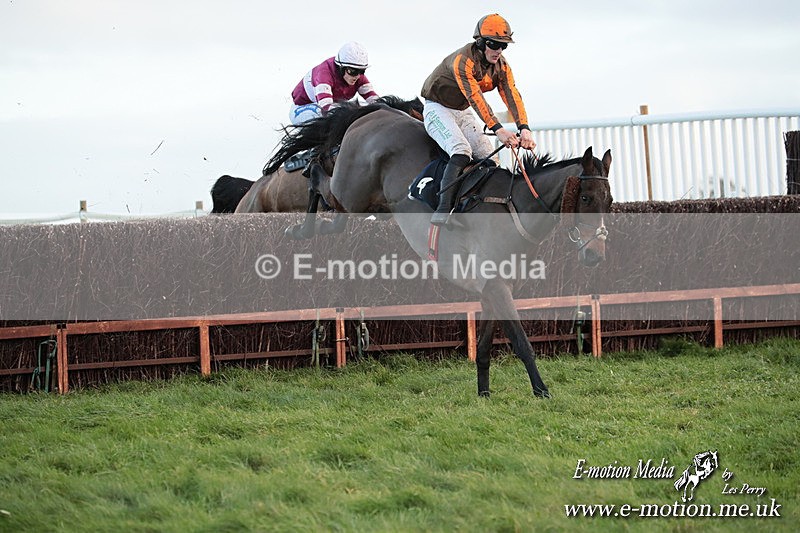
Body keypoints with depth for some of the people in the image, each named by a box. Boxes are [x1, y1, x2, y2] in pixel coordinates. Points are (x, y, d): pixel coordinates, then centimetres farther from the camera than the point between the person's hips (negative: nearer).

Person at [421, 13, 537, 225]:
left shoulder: (501, 66, -5)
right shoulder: (462, 60, -29)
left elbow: (512, 96, -17)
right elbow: (474, 97, -39)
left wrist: (524, 128, -34)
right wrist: (498, 129, -48)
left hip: (463, 113, 8)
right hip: (438, 109, -8)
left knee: (488, 157, -5)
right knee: (461, 151, -29)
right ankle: (443, 209, -37)